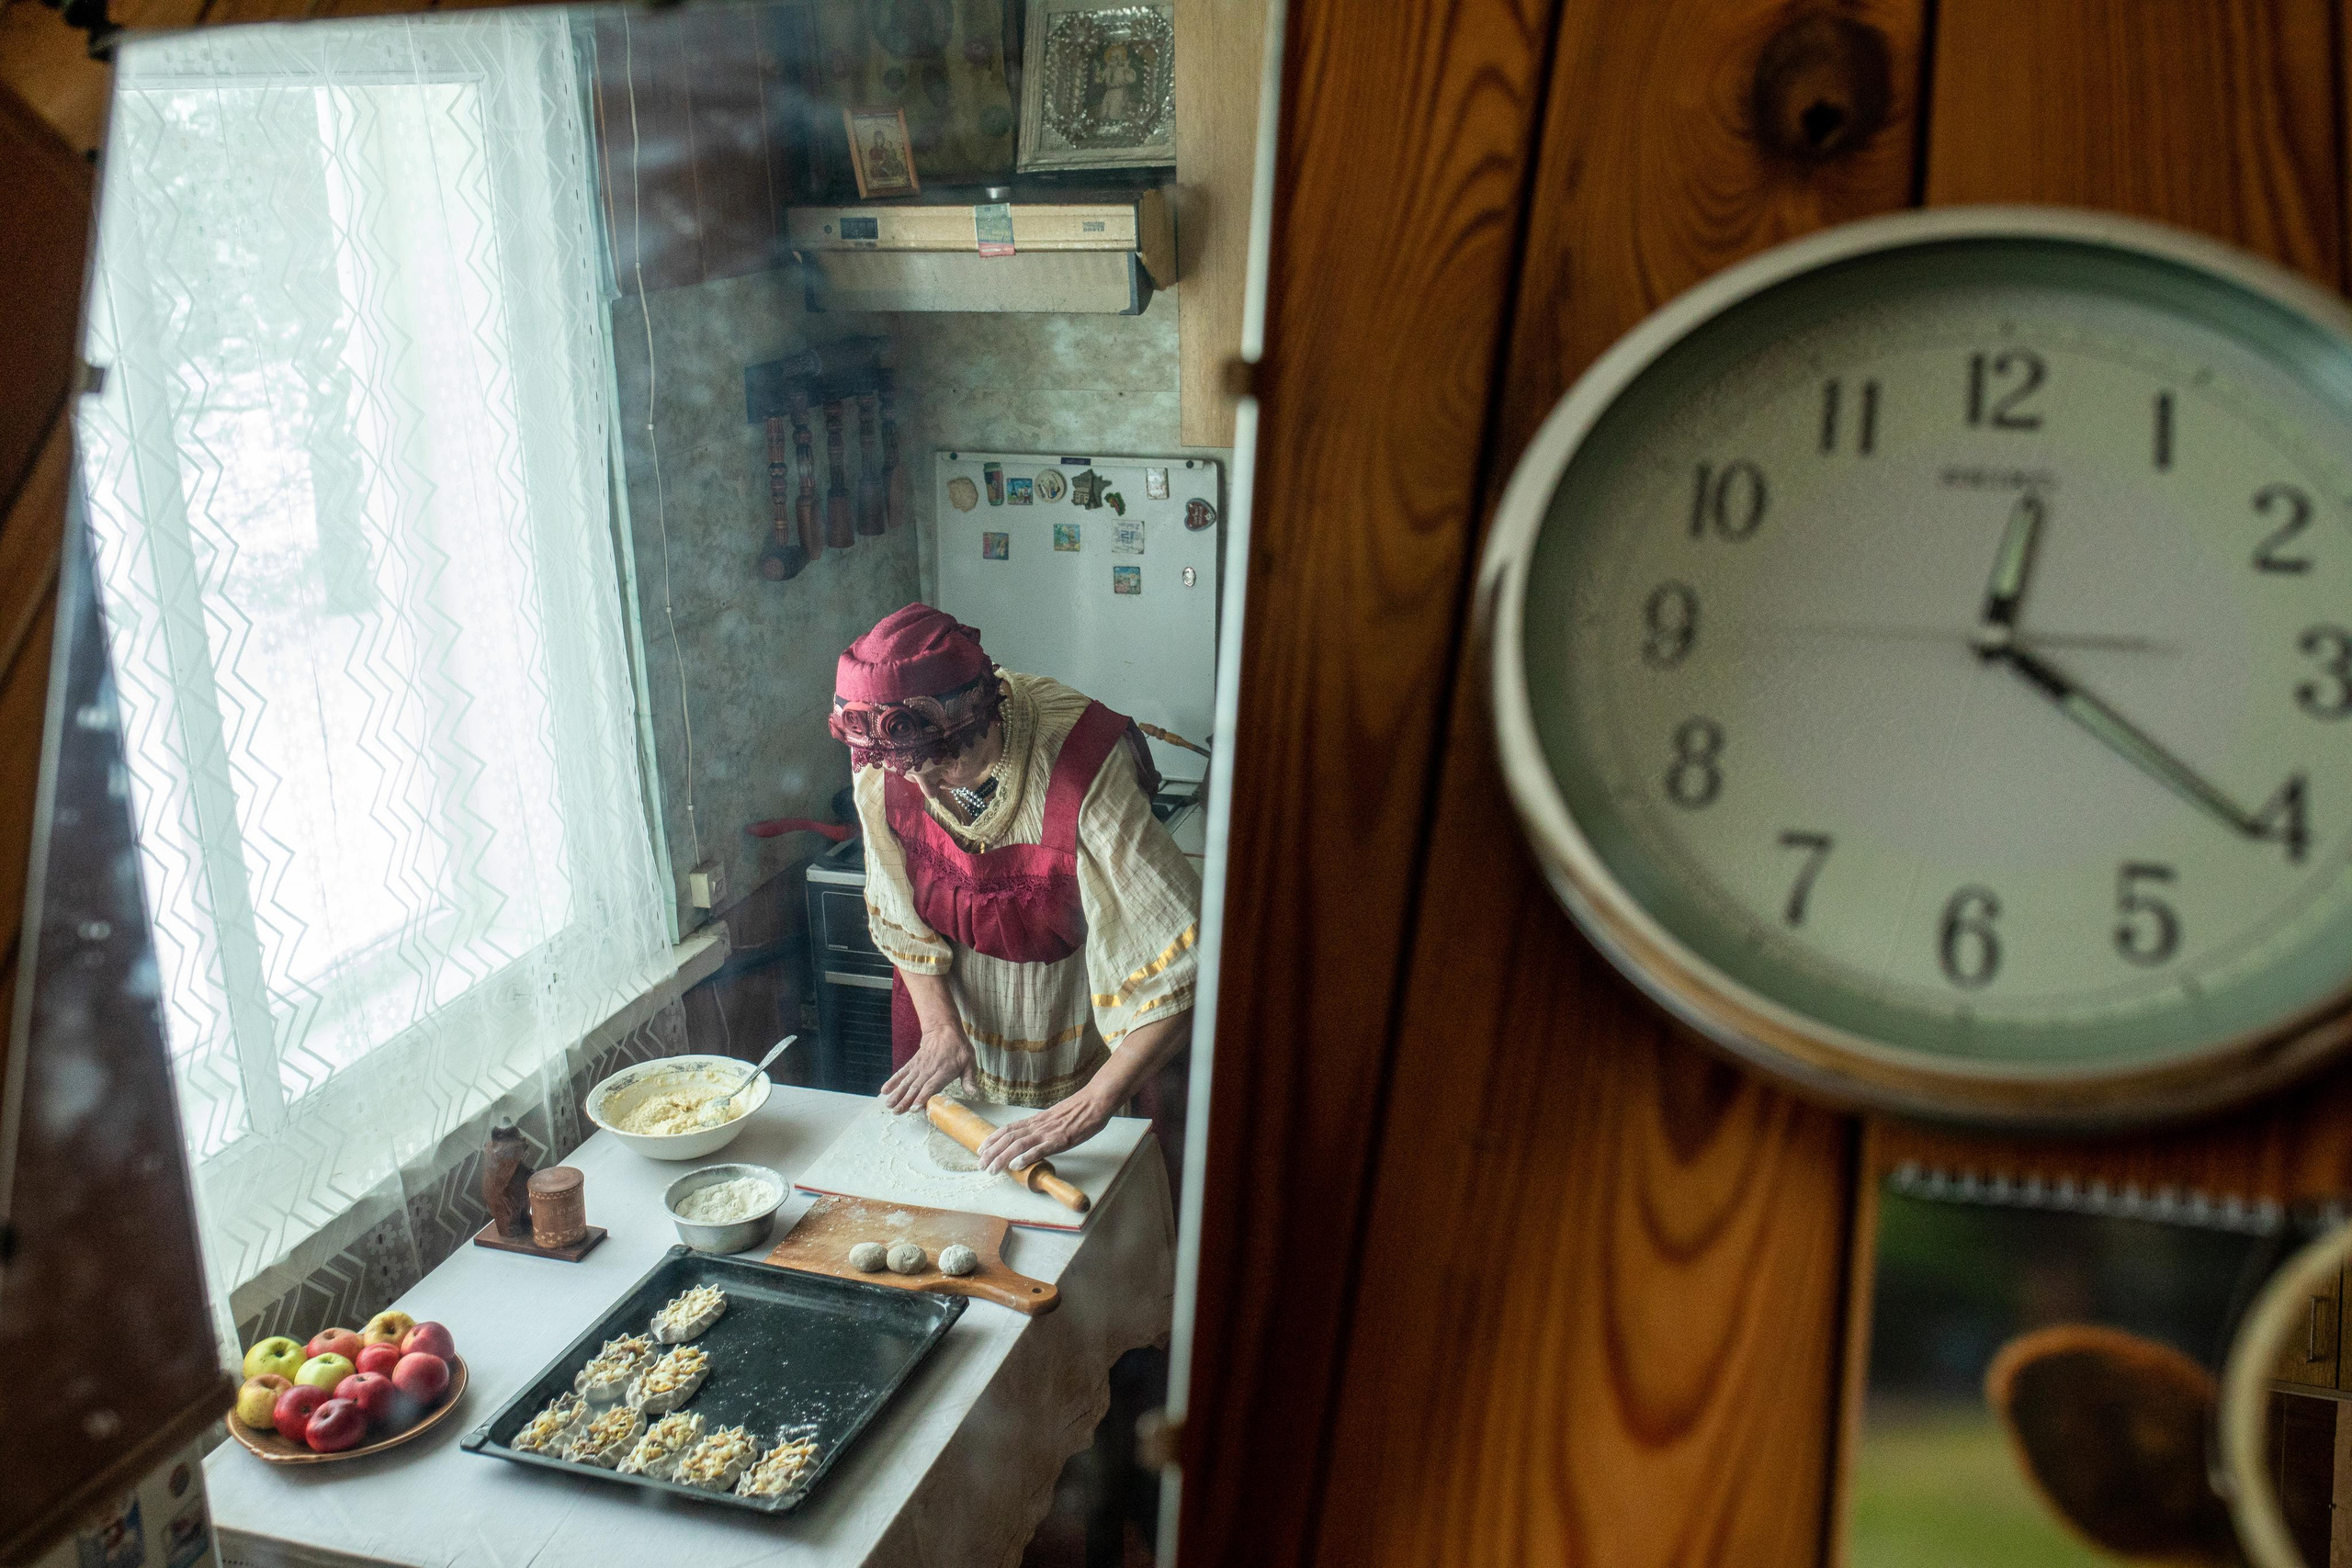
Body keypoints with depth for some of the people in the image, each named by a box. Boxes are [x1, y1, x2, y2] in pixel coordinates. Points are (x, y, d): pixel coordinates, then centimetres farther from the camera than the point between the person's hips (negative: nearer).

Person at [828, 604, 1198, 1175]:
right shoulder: (880, 764, -22)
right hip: (952, 995, 3)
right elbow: (900, 913, -4)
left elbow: (1181, 968, -37)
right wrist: (940, 1026, -11)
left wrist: (1091, 1106, -39)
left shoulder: (1083, 770, -38)